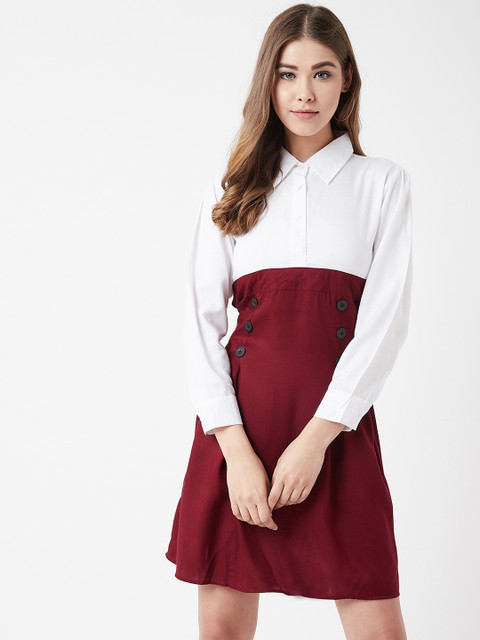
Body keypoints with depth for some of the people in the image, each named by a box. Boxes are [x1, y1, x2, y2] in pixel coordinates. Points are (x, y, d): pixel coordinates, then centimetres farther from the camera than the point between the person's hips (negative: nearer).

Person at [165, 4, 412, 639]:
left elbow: (386, 319, -2)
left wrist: (314, 440, -12)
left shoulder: (383, 182, 8)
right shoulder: (232, 187, 11)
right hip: (237, 423, 1)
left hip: (338, 422, -1)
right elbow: (201, 321, 3)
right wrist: (238, 450, -10)